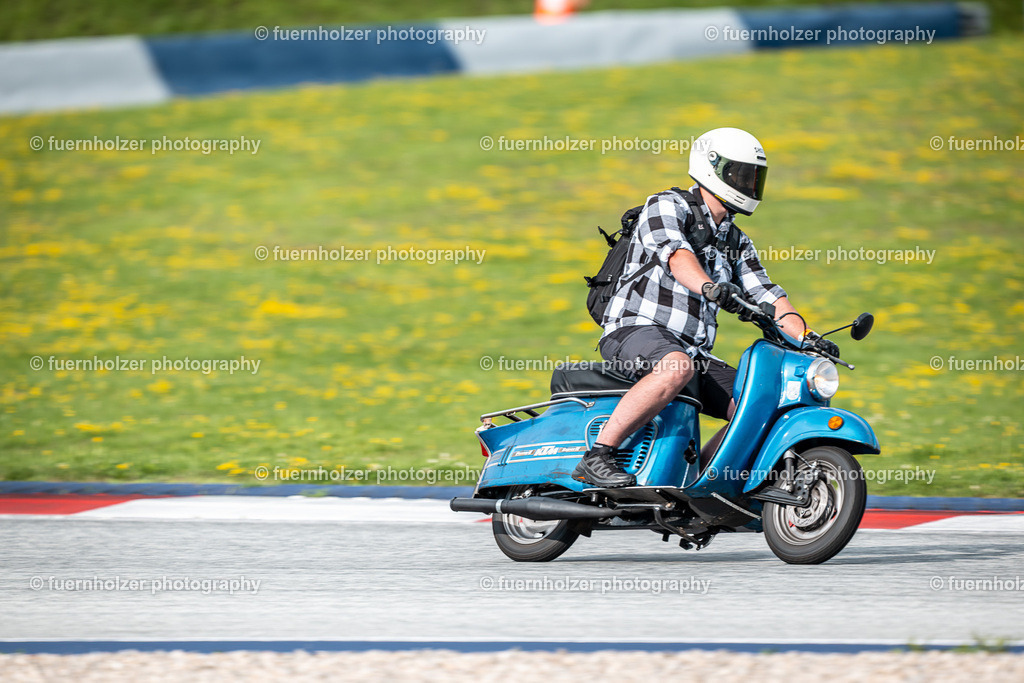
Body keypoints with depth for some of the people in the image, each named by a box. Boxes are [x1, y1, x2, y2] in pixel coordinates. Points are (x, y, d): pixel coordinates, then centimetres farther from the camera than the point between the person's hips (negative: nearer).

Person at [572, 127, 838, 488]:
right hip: (635, 329, -8)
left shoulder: (736, 243, 23)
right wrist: (710, 287, -43)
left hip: (694, 349, 8)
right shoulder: (666, 206, -2)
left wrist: (808, 338, -4)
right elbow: (675, 254, -23)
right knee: (676, 368, -40)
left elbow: (765, 294, 14)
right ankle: (597, 455, -40)